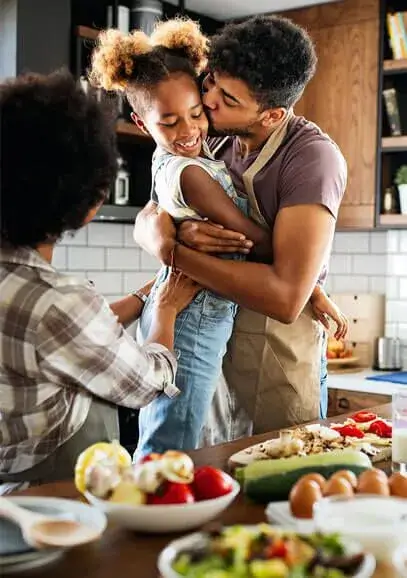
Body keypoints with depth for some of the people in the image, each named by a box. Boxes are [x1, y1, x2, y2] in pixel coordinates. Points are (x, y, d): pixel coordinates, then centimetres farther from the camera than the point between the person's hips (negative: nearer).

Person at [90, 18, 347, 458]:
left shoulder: (173, 158, 6)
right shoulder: (186, 173, -20)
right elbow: (256, 238, -14)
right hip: (193, 323, -10)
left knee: (157, 447, 17)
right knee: (171, 455, -3)